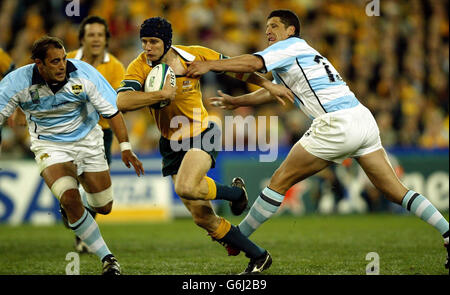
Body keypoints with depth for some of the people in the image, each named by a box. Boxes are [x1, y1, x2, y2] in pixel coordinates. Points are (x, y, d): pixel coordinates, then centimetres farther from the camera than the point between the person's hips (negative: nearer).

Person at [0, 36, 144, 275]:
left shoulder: (84, 74, -20)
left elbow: (112, 110, -13)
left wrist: (125, 147, -19)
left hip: (87, 141, 2)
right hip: (49, 146, -2)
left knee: (103, 207, 5)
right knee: (70, 198, -25)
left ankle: (74, 210, 43)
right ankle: (106, 257, -11)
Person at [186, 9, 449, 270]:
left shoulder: (292, 45, 3)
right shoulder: (304, 54, 30)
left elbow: (254, 63, -14)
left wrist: (210, 65, -15)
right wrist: (238, 101, 38)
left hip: (337, 124, -9)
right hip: (363, 119, 9)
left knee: (281, 180, 0)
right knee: (396, 192, 8)